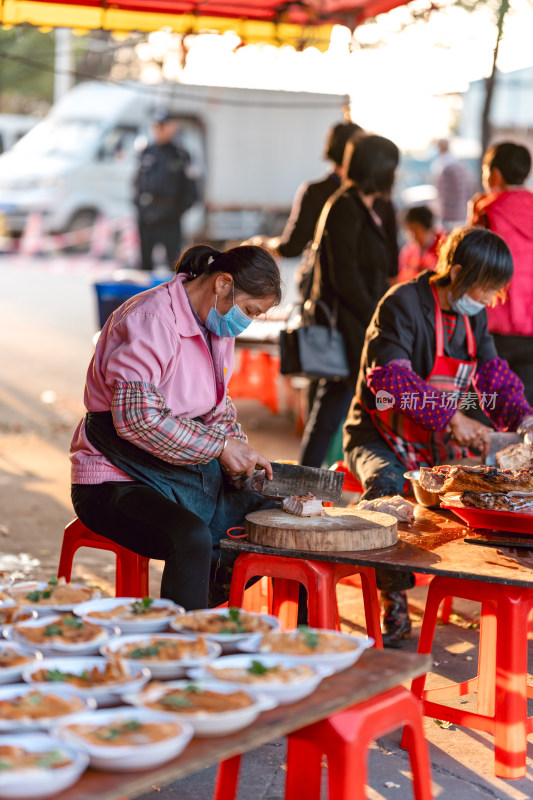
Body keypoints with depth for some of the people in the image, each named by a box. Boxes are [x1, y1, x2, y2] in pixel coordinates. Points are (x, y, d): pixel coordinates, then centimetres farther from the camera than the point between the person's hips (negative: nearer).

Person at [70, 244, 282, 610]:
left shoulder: (217, 327, 11)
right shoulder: (149, 319, -19)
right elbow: (135, 415, -29)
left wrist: (243, 457, 0)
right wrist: (220, 445, -24)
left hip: (191, 479, 9)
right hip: (117, 484, -9)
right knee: (192, 539, -37)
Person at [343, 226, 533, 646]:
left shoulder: (473, 315, 7)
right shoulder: (402, 304, -18)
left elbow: (493, 372, 12)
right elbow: (388, 379, -29)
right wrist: (452, 418, -35)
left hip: (440, 444, 6)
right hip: (381, 435, -6)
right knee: (386, 485, -37)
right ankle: (395, 602, -26)